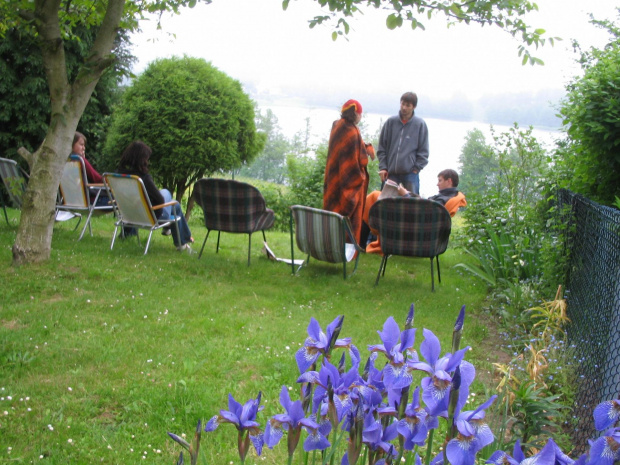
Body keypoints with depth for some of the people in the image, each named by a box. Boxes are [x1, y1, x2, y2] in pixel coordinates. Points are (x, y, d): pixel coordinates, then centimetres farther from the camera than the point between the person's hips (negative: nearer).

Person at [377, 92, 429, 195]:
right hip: (391, 173, 2)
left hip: (411, 173, -2)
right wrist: (382, 167, 0)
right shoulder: (391, 122, 5)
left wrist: (416, 168, -5)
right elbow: (382, 147, 9)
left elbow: (423, 151, 3)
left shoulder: (420, 124, 1)